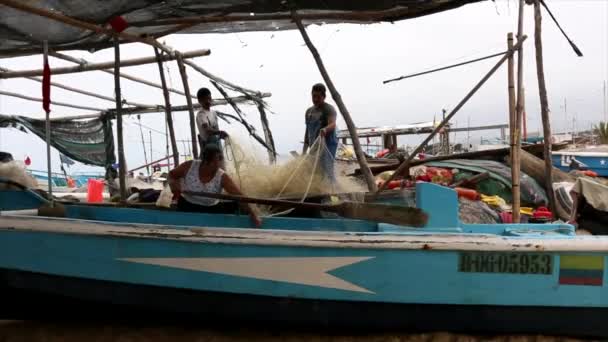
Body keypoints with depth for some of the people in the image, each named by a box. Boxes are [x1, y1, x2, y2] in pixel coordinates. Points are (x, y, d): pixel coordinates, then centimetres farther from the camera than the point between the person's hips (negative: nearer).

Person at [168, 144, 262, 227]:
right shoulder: (190, 166, -17)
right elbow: (172, 174, 1)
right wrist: (173, 184, -23)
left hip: (212, 209, 1)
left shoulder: (222, 177, -21)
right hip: (186, 207, -1)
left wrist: (253, 214, -37)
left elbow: (240, 196, -26)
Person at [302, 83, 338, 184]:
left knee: (327, 172, -17)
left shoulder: (329, 109, -4)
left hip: (327, 145, -7)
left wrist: (325, 130, -44)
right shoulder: (309, 111, 19)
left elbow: (332, 125, -22)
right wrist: (304, 150, 22)